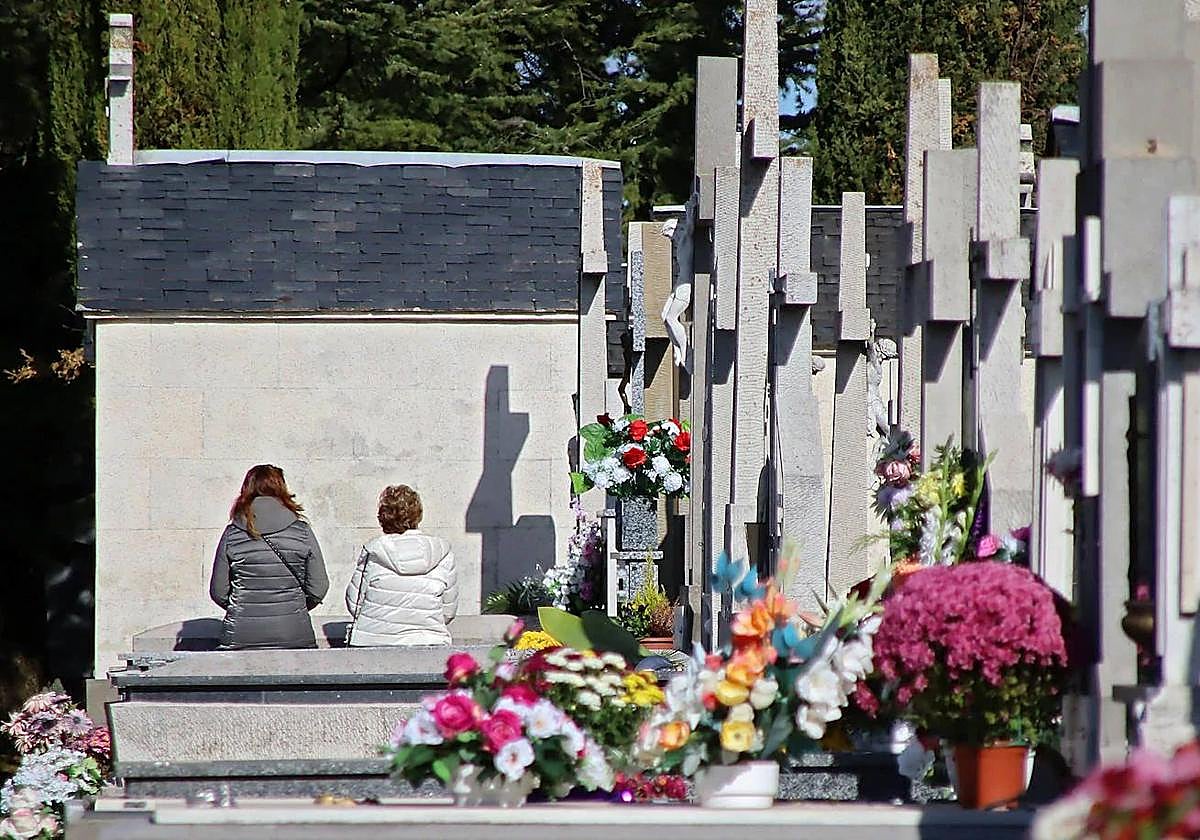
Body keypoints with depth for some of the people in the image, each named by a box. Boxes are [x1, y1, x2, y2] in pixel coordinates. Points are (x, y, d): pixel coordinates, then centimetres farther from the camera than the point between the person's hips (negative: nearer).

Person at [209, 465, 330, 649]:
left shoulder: (232, 535, -1)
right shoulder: (303, 532, -1)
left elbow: (218, 592, 2)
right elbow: (318, 588, 2)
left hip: (241, 638, 0)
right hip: (294, 636, 0)